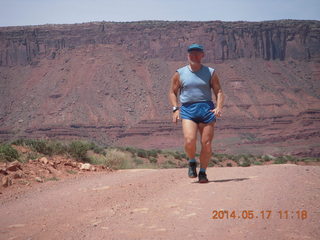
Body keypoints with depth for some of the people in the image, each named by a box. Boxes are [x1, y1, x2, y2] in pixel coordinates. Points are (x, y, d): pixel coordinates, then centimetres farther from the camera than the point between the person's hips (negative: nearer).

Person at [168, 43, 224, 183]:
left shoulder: (210, 73, 11)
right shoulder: (180, 73, 10)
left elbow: (219, 92, 9)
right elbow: (172, 92, 15)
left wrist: (219, 107, -8)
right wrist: (175, 109, 0)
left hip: (206, 109, 1)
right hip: (187, 110, 0)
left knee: (207, 144, -3)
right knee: (189, 141, -19)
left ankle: (202, 172, 16)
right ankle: (192, 162, 13)